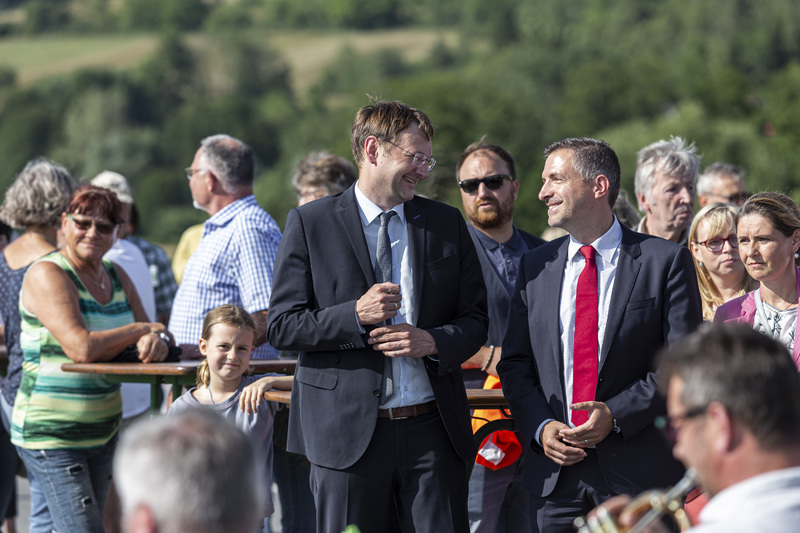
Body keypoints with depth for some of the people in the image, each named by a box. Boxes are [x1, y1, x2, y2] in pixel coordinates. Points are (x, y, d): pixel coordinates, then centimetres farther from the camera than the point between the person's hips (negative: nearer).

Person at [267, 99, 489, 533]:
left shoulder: (447, 224, 11)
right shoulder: (310, 223, 2)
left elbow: (476, 318, 12)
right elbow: (281, 326, -2)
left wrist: (433, 341, -9)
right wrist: (355, 315, -17)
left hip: (433, 431, 2)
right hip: (348, 432, -2)